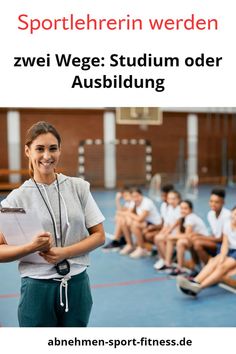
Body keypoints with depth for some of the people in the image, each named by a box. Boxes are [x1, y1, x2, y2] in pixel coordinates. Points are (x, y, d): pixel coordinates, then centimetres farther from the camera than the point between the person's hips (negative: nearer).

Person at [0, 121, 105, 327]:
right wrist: (33, 247, -22)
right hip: (37, 287, -2)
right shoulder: (17, 198, -6)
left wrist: (65, 252, -13)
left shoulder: (79, 187, 0)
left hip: (77, 284, 2)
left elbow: (99, 236, 0)